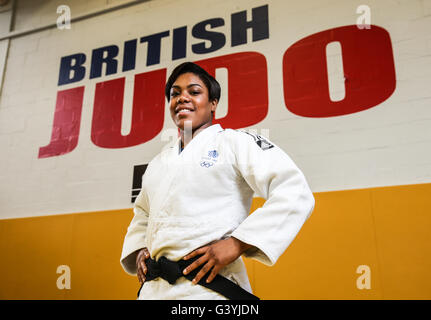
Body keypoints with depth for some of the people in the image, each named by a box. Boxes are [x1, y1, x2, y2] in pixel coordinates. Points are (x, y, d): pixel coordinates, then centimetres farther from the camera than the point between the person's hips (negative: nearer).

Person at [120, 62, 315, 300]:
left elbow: (294, 193, -14)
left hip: (208, 287, -5)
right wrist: (139, 251, 9)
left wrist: (236, 244, -19)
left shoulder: (235, 142, -3)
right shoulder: (159, 161, 16)